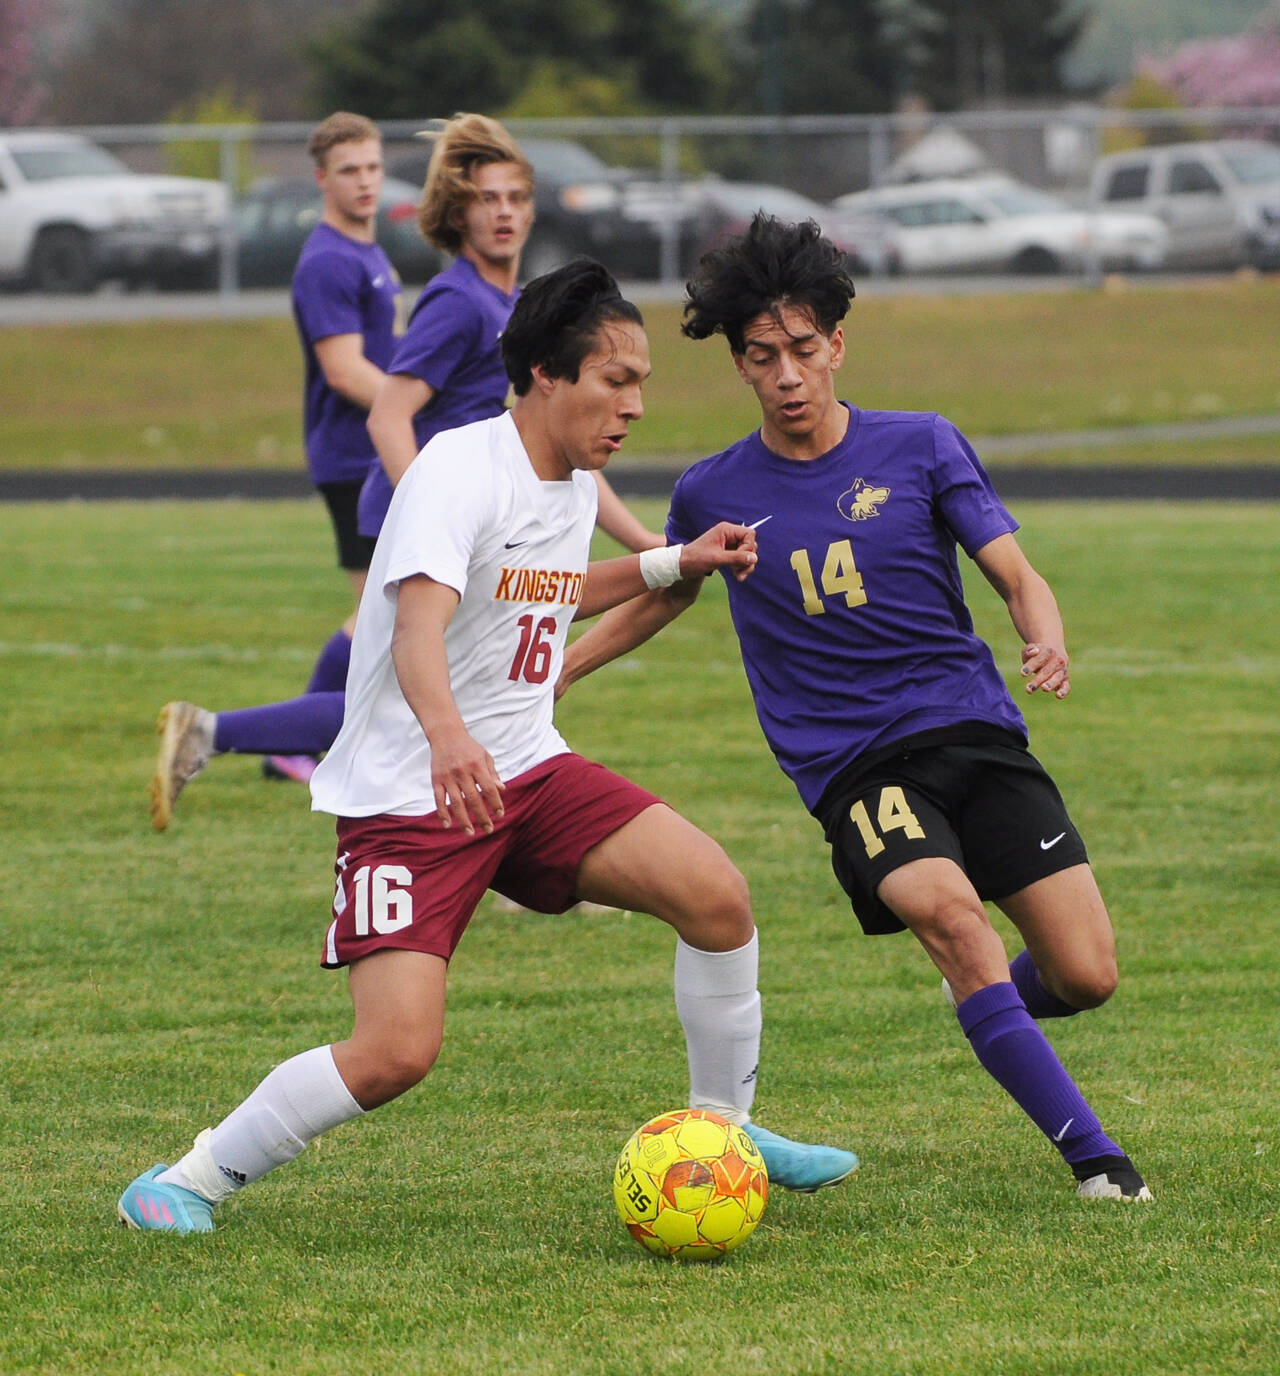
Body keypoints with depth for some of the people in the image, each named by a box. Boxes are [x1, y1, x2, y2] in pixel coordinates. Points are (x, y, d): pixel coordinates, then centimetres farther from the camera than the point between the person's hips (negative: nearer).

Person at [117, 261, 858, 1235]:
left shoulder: (575, 484, 8)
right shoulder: (461, 471, -19)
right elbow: (419, 623, -36)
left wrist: (674, 565, 24)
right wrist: (449, 736, -55)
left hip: (526, 772, 7)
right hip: (407, 791, -7)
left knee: (717, 895, -11)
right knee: (398, 1051, -19)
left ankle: (721, 1127, 10)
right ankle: (194, 1180, 1)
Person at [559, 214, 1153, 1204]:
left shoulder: (923, 447, 4)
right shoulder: (714, 495, 7)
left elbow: (1019, 578, 1)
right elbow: (663, 596, 26)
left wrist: (1047, 640, -21)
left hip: (975, 731, 1)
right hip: (853, 767, -1)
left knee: (1086, 975, -8)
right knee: (948, 908, -31)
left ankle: (992, 1004, 32)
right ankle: (1091, 1153, -24)